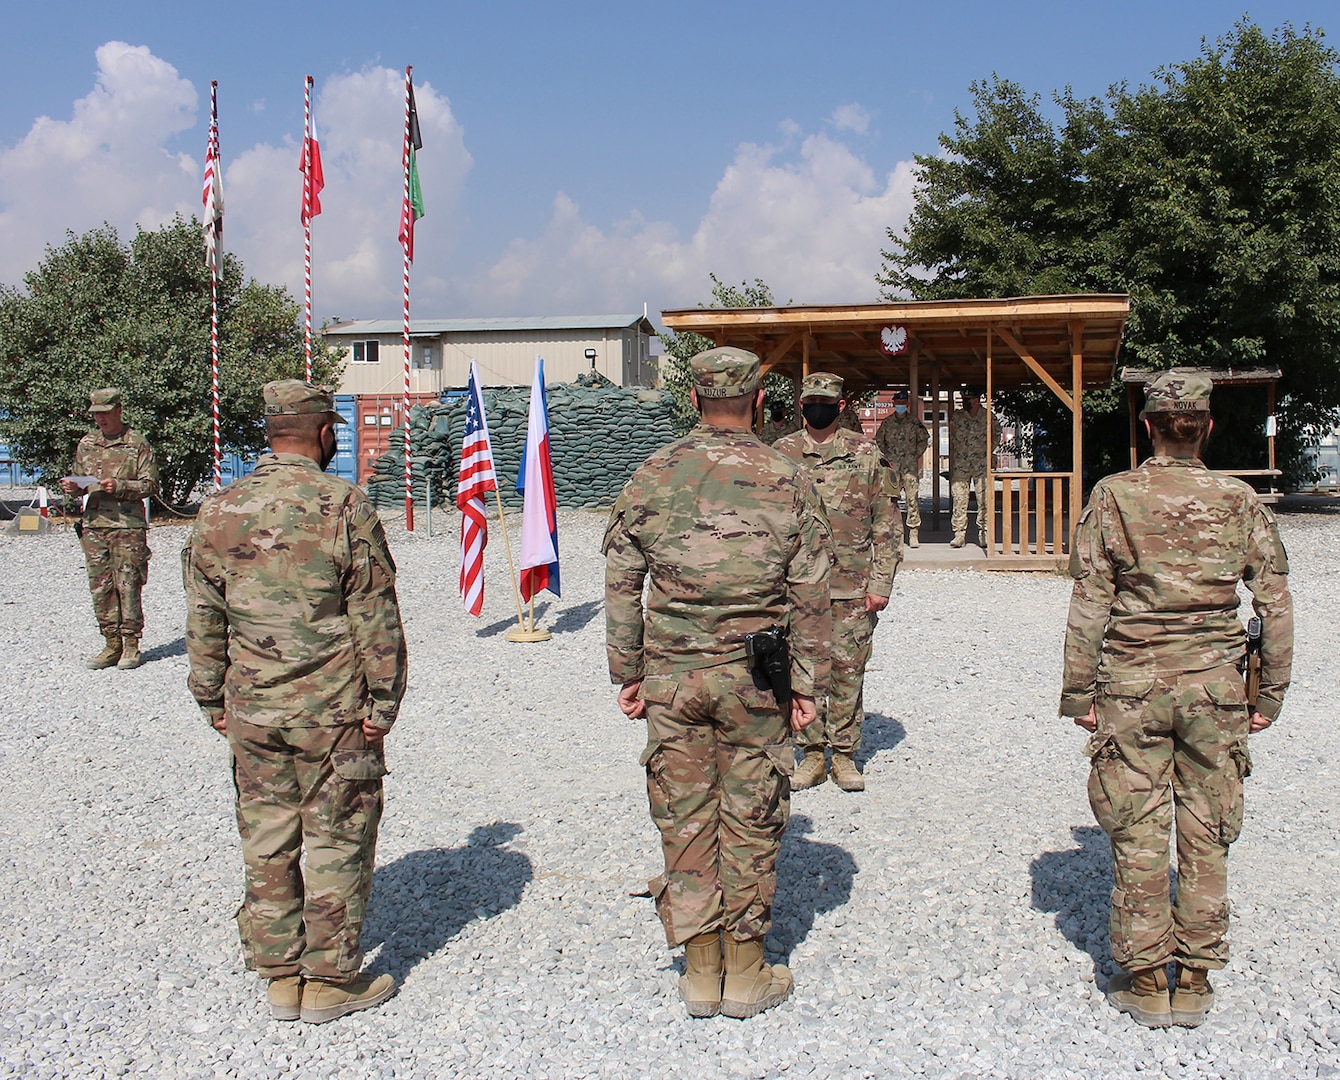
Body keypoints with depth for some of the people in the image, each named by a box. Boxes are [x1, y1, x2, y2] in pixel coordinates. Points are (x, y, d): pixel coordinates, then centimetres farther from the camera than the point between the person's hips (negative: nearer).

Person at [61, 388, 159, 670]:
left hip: (128, 525, -5)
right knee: (100, 588, 5)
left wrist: (120, 487, -16)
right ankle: (111, 644, 14)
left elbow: (151, 485, -3)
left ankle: (131, 645, 6)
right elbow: (79, 479, 22)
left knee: (127, 586, -3)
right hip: (94, 524, 5)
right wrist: (72, 486, -1)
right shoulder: (87, 444, 14)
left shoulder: (137, 443, 0)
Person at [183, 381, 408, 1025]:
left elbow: (204, 621, 9)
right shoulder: (343, 507, -11)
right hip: (332, 711, -4)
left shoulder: (217, 512, 3)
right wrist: (383, 702, -4)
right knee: (336, 841, 7)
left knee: (266, 841, 13)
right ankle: (330, 980, 16)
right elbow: (374, 617, -11)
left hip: (251, 710, 5)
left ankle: (280, 977, 24)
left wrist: (213, 701, 18)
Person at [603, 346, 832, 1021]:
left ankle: (700, 972, 18)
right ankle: (746, 975, 18)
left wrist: (626, 674, 11)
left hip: (670, 676, 1)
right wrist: (807, 684, 6)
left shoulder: (651, 478, 0)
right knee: (751, 821, 9)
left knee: (684, 819, 10)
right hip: (754, 679, -1)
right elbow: (810, 598, -1)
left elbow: (621, 586, 3)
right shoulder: (786, 481, -2)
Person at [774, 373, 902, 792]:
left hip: (853, 588, -1)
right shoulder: (781, 454, 6)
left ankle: (844, 755, 17)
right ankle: (813, 753, 19)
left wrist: (881, 582, -4)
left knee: (848, 672, 4)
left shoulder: (866, 453, 3)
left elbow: (887, 523, 3)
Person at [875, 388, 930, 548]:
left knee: (912, 498, -6)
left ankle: (914, 534, -4)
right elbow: (879, 441, 15)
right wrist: (887, 457, 6)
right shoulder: (887, 422, 8)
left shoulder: (914, 421, 6)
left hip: (910, 465, -1)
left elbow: (924, 439, 13)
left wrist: (916, 455, 4)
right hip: (892, 465, 1)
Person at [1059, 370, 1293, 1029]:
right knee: (1205, 837, 11)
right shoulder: (1240, 502, -1)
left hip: (1131, 684, -1)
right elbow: (1276, 605, 1)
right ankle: (1194, 980, 20)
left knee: (1138, 837, 8)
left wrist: (1079, 691, 1)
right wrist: (1271, 692, 9)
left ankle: (1145, 980, 16)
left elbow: (1090, 605, -6)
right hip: (1214, 685, 2)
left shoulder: (1114, 497, -6)